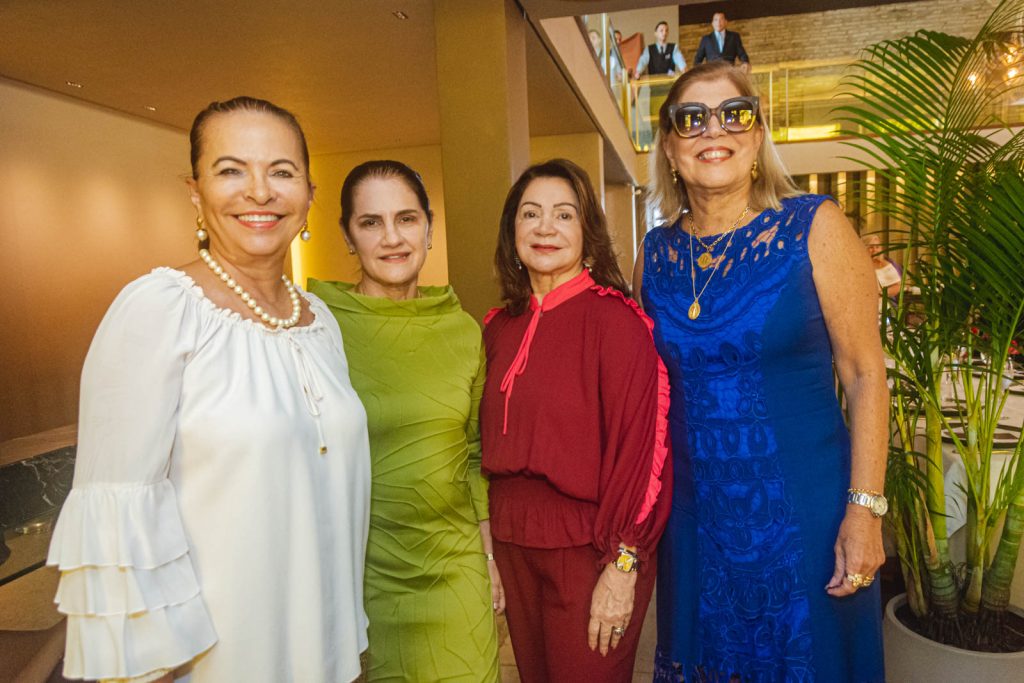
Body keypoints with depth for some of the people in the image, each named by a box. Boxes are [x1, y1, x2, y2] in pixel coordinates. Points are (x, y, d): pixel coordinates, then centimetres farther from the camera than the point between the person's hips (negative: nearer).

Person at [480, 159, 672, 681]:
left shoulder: (614, 319, -15)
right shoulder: (499, 327, 4)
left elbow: (641, 446, -16)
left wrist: (622, 566, -15)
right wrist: (490, 538, 11)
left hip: (588, 552, -5)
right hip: (512, 547, 6)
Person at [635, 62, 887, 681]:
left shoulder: (814, 227, -8)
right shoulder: (656, 254, 2)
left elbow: (865, 375, -8)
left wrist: (865, 510, -13)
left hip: (804, 513, -3)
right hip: (695, 513, 3)